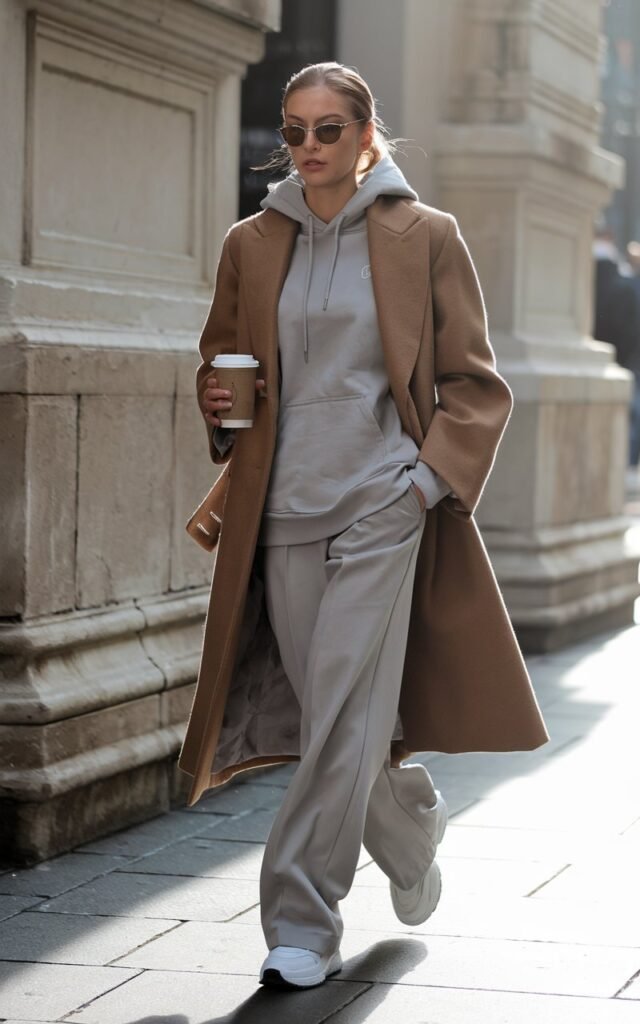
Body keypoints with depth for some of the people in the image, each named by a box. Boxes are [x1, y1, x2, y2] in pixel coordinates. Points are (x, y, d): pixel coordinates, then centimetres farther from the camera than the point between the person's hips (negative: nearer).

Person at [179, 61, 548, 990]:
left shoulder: (424, 237, 1)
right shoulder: (252, 246, 10)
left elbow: (475, 384, 3)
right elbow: (221, 358, 22)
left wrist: (431, 478, -9)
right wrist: (220, 407, 0)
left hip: (383, 505, -4)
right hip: (284, 508, 4)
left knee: (343, 717, -9)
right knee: (322, 713, 9)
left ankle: (304, 927, -2)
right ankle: (415, 827, 39)